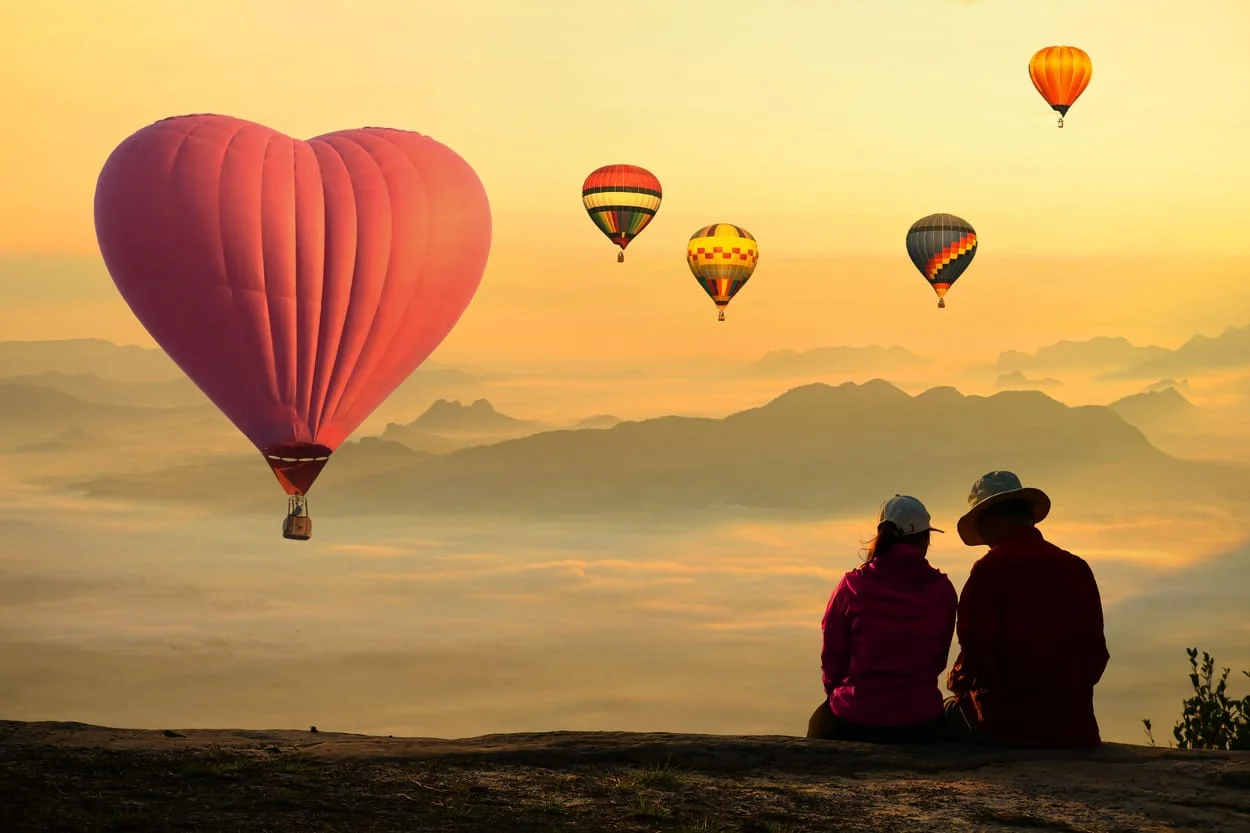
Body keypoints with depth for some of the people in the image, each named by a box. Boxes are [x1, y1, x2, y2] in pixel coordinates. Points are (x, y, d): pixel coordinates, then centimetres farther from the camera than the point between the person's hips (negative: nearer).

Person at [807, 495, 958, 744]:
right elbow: (938, 659, 7)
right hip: (920, 725, 1)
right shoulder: (942, 590, -2)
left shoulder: (853, 586, -6)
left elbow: (832, 657, 0)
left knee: (820, 721, 33)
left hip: (854, 724, -1)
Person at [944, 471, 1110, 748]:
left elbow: (975, 655, -12)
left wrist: (957, 682, 10)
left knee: (951, 710, 22)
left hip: (1008, 725, -5)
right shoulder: (1077, 568, 4)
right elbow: (1097, 654, 8)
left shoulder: (989, 570, -11)